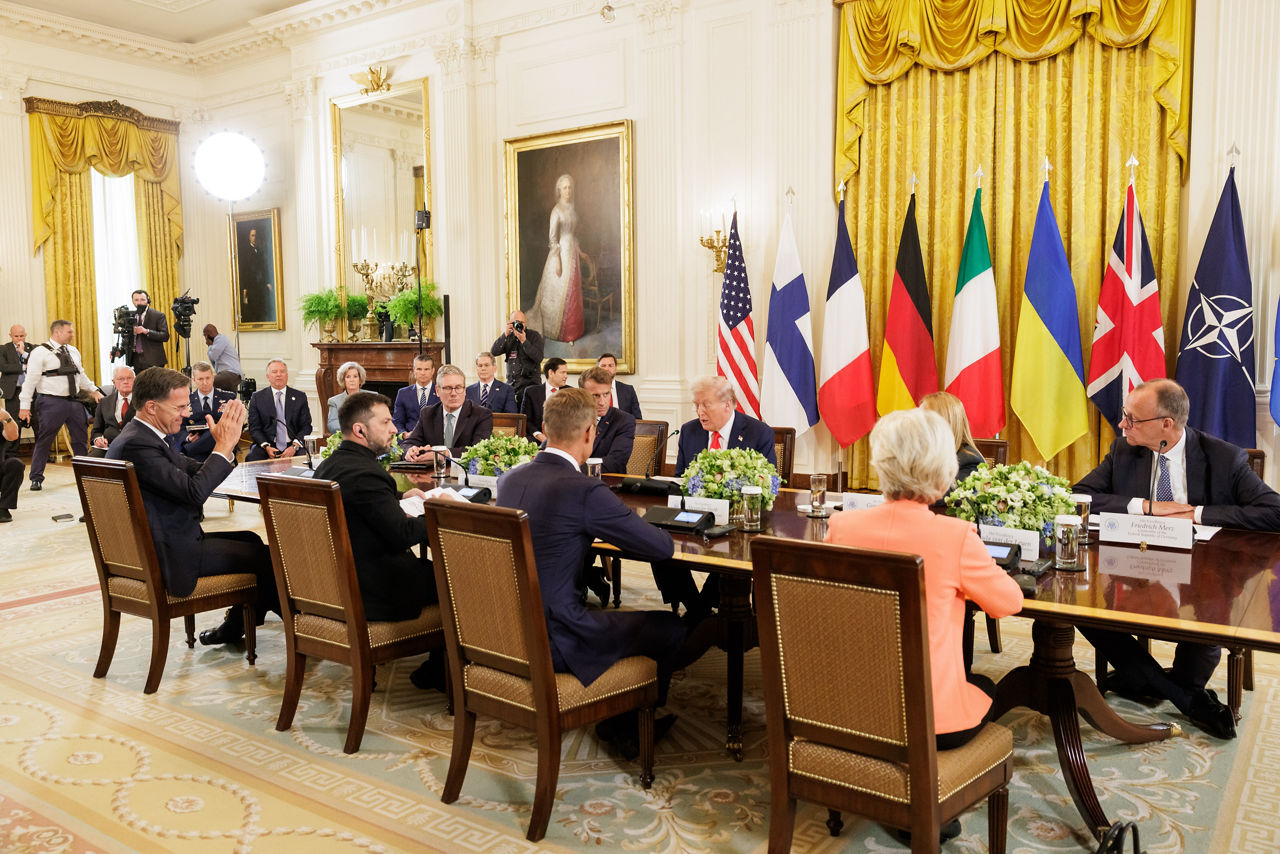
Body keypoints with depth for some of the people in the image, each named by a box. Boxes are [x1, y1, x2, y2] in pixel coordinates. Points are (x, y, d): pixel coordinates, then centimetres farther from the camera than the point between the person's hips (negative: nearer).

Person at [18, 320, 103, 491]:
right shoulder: (40, 352, -7)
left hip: (74, 401, 7)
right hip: (52, 403, -7)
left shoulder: (73, 351, 14)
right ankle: (36, 479, 7)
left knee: (80, 439, 13)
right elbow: (31, 379, -9)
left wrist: (93, 390, 15)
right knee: (44, 441, -2)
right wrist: (24, 406, -12)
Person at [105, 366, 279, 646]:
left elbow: (195, 473, 9)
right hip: (169, 555, -11)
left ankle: (233, 628, 25)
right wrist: (224, 445, -21)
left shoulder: (142, 437, 10)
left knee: (251, 540, 20)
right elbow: (194, 492, -28)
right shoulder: (136, 445, -23)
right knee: (266, 556, -7)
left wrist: (223, 443, -8)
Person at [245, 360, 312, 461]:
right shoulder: (257, 397, 9)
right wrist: (266, 447, -13)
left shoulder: (300, 397, 10)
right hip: (267, 446, 0)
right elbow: (254, 428, 5)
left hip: (292, 446, 0)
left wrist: (294, 446, -11)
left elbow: (306, 426, 6)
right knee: (251, 459, -30)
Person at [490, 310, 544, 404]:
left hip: (529, 383, -3)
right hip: (511, 384, 3)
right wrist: (505, 334, -7)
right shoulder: (508, 337, 11)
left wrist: (524, 341, -16)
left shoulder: (534, 335, 1)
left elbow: (539, 359, -12)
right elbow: (493, 353, -1)